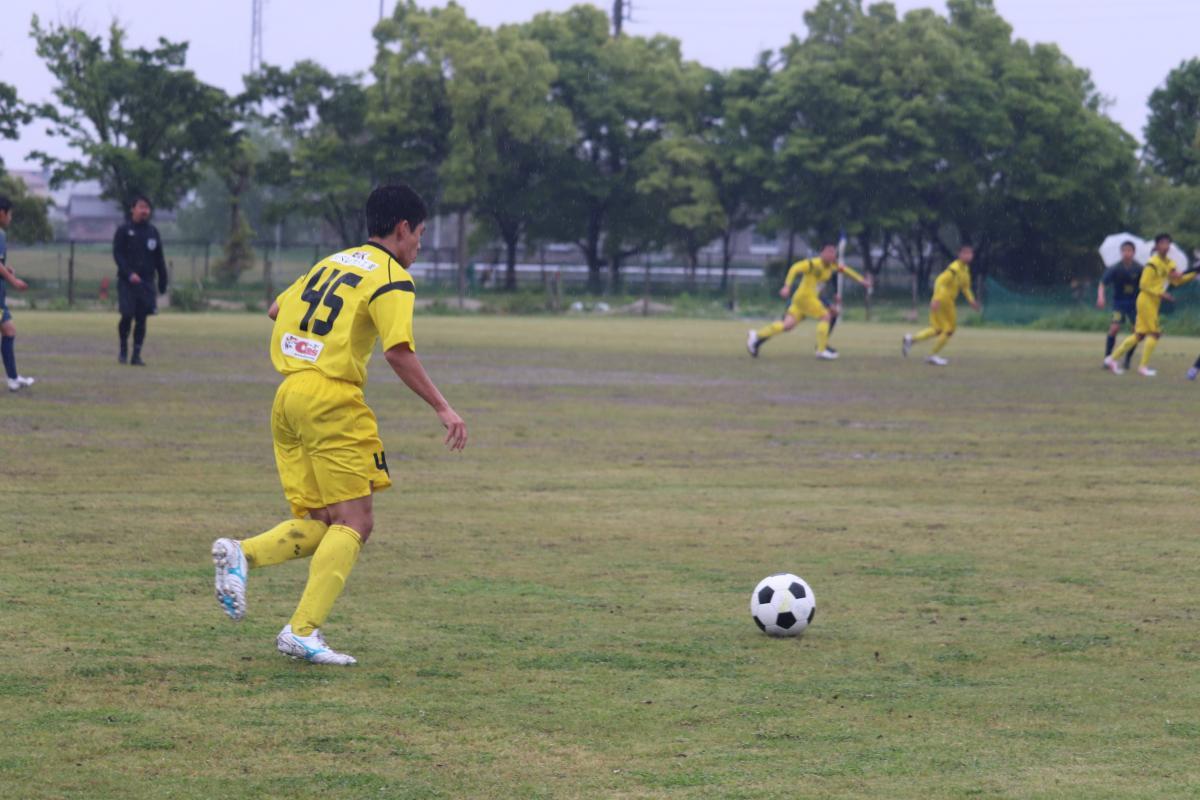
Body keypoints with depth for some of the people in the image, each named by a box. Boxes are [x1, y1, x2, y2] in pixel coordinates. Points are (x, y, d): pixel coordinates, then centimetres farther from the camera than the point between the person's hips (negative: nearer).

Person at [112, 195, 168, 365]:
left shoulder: (152, 232, 11)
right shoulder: (123, 231, 1)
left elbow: (159, 259, 15)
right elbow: (117, 255, -7)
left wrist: (163, 282, 11)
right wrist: (129, 274, -20)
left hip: (146, 282, 3)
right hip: (127, 281, -3)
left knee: (141, 319, 0)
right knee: (127, 316, -9)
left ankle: (136, 355, 5)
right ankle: (123, 349, 13)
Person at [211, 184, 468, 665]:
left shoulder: (332, 263, 19)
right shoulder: (391, 278, -4)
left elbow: (277, 310, 27)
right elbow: (398, 353, -16)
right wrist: (442, 408, -11)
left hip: (288, 397, 8)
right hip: (332, 400, -8)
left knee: (321, 525, 11)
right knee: (354, 522, -3)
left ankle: (242, 554, -12)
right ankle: (302, 632, -13)